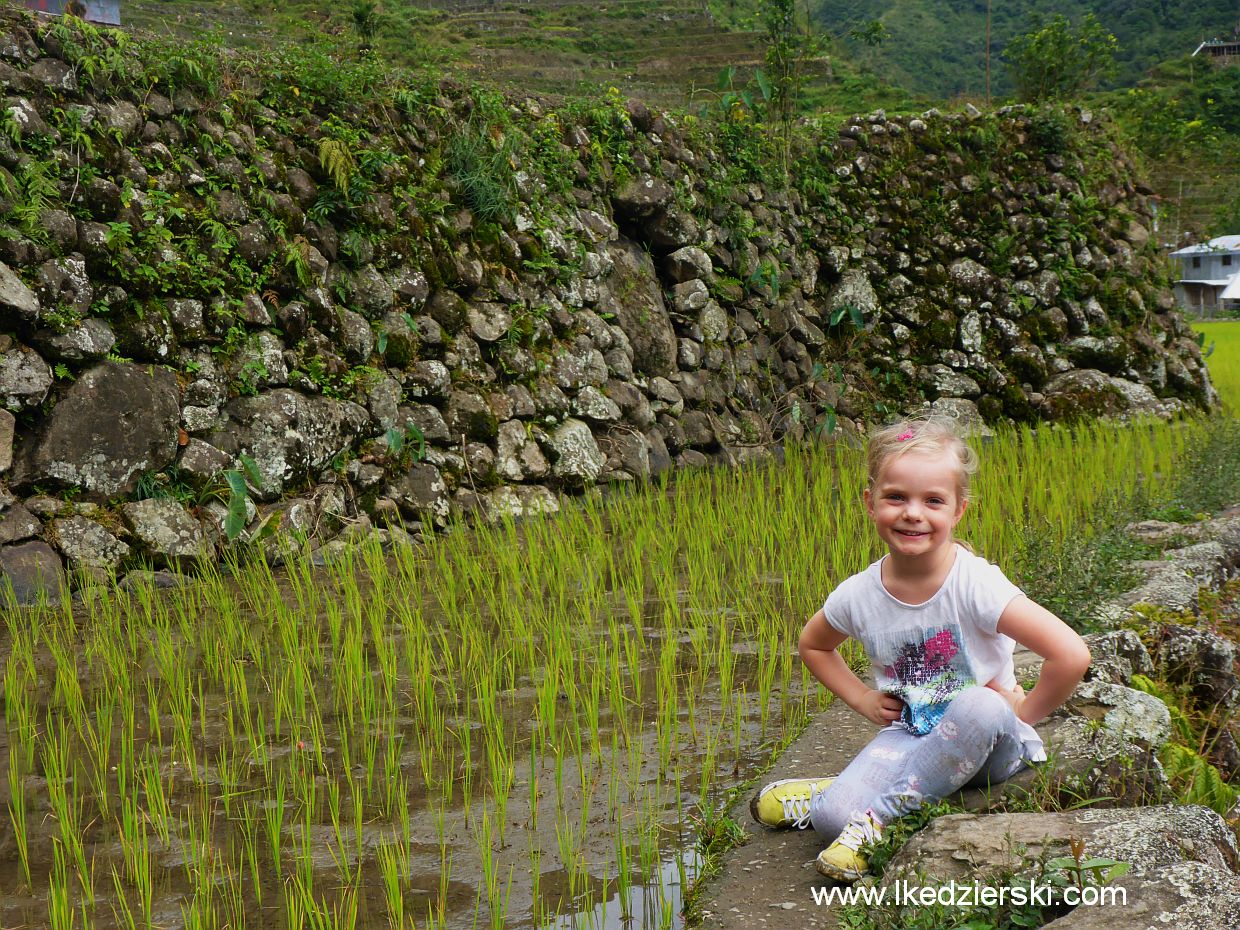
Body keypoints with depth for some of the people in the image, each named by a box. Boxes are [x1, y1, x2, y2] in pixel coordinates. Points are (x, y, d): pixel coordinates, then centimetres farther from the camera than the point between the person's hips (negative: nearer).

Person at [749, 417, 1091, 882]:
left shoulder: (974, 585, -20)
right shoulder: (858, 595, -6)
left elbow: (1071, 656, -26)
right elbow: (813, 645, 17)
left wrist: (1016, 717, -13)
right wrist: (862, 699, 4)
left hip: (989, 749, -2)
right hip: (909, 737, 2)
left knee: (980, 707, -38)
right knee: (831, 818, -27)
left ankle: (875, 809, -24)